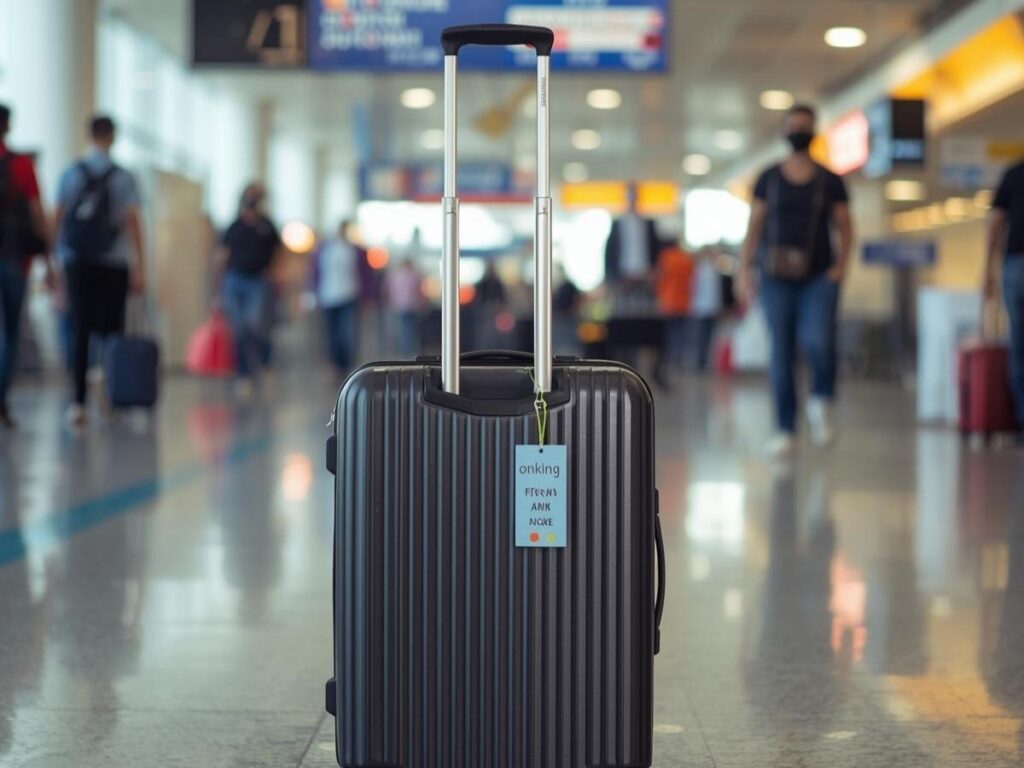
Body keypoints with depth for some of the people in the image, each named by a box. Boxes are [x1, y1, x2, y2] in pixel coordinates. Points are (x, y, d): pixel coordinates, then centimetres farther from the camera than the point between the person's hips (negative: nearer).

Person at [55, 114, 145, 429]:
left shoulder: (70, 174, 4)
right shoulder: (123, 178, -2)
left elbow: (58, 217, 4)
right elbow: (133, 222, -6)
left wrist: (56, 254, 12)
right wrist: (140, 268, -5)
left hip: (76, 261, 1)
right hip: (113, 264, -1)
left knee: (80, 331, 1)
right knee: (111, 331, 7)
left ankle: (78, 400, -6)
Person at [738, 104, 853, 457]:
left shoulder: (830, 181, 7)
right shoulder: (769, 178, 8)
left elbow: (844, 227, 9)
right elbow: (754, 226, 8)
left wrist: (841, 266, -5)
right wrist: (744, 271, 1)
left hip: (819, 278, -1)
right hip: (777, 278, 1)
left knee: (818, 341, -23)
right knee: (781, 353, 1)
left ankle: (821, 402, 4)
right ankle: (785, 430, 8)